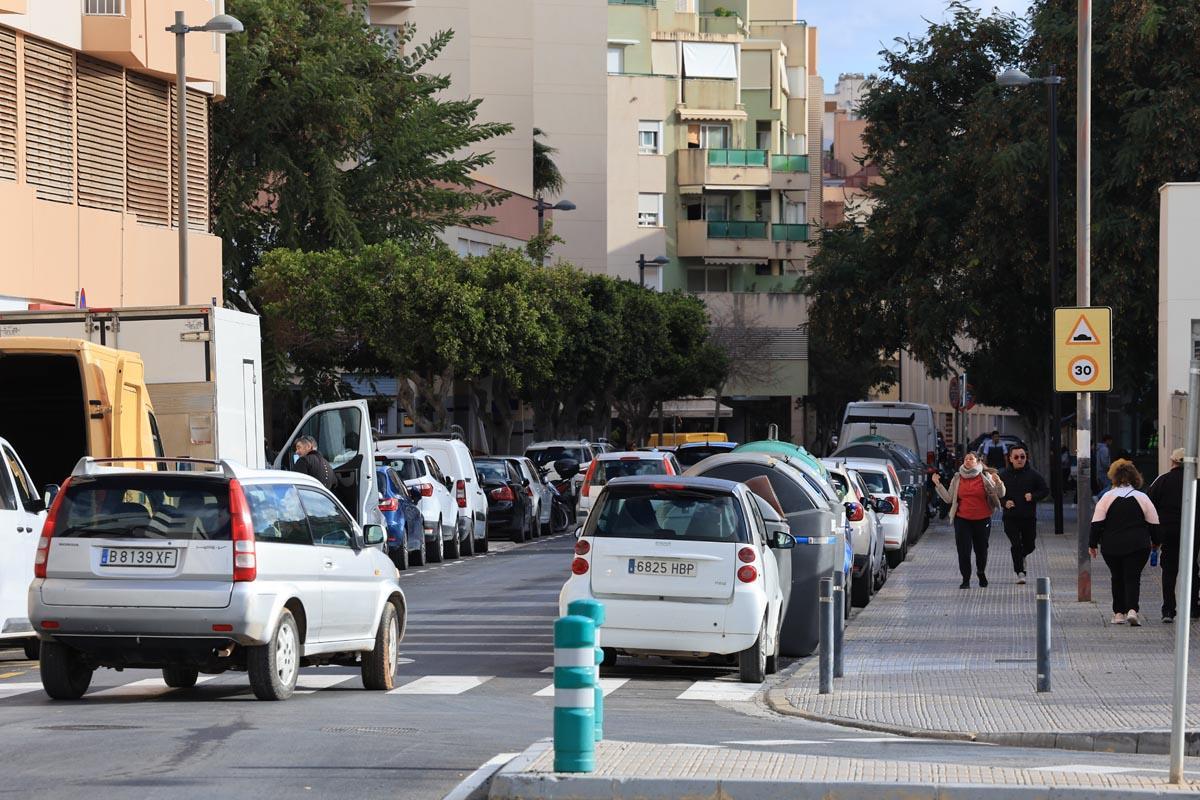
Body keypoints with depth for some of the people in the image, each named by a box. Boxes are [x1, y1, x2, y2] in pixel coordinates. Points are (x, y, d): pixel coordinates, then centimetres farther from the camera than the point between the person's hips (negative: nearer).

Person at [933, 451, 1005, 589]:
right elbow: (949, 499, 6)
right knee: (963, 550, -6)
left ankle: (981, 572, 37)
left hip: (982, 520, -1)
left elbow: (1000, 494, -2)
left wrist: (998, 482, -21)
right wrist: (938, 485, 0)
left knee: (981, 549, 10)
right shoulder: (957, 478, 6)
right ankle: (966, 580, 3)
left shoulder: (985, 476, -1)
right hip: (962, 519, 1)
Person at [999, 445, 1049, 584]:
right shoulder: (1004, 476, 2)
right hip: (1010, 517, -1)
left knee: (1029, 545, 10)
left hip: (1029, 517, 1)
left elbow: (1045, 490, 5)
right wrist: (1004, 502, -10)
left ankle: (1021, 556, 43)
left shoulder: (1033, 475, 0)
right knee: (1016, 545, -10)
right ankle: (1020, 572, -4)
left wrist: (1033, 496, -13)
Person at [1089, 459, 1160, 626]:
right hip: (1138, 546, -1)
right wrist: (1155, 542, 19)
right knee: (1133, 578, -1)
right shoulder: (1142, 498, 1)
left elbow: (1097, 523, -3)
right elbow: (1154, 523, 4)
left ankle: (1119, 613, 15)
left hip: (1111, 547, 1)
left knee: (1117, 579, 14)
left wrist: (1092, 544, 4)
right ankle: (1132, 609, -20)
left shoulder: (1107, 497, -1)